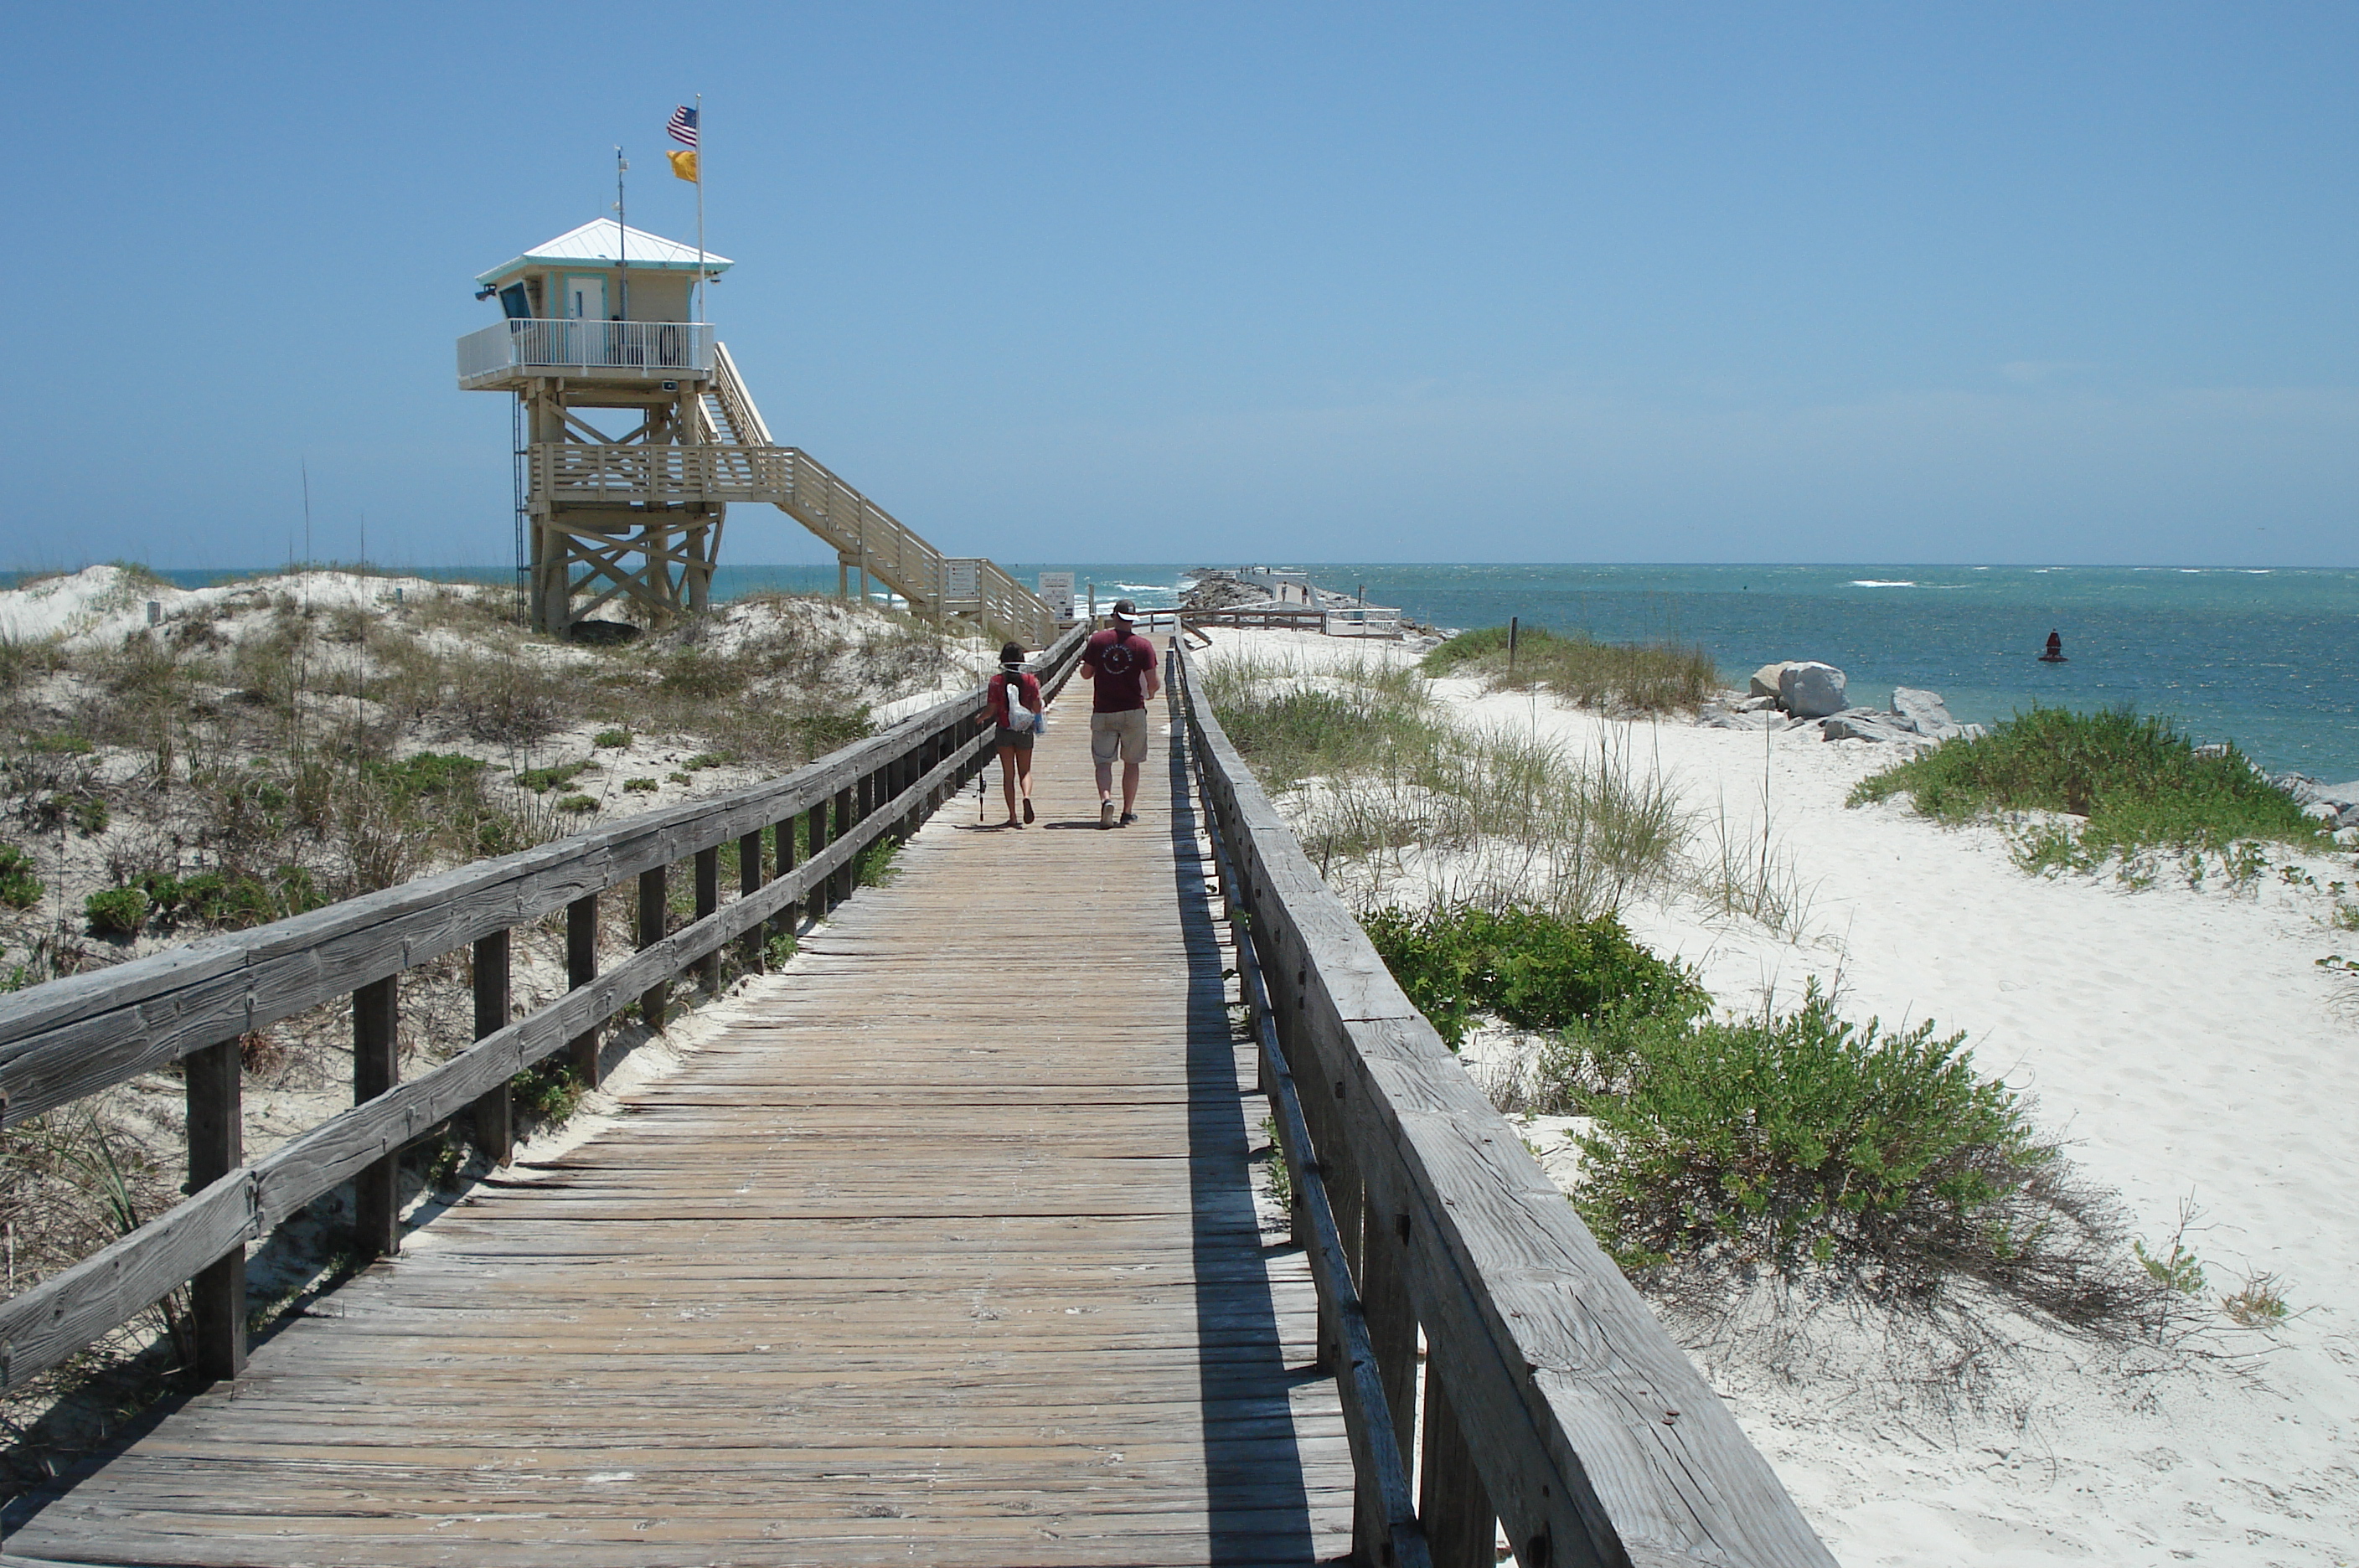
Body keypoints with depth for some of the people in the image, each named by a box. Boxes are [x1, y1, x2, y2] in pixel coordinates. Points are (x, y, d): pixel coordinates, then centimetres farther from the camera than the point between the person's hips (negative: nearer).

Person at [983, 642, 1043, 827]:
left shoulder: (996, 681, -7)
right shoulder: (1031, 680, -5)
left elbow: (991, 709, -7)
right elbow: (1037, 708, -4)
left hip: (1004, 730, -1)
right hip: (1025, 730, 1)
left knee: (1008, 774, 7)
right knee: (1025, 770, 12)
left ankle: (1013, 815, 4)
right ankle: (1026, 796, -20)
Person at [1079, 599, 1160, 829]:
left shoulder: (1097, 640, -3)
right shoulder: (1143, 645, -6)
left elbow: (1086, 674, 4)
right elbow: (1153, 682, -8)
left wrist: (1085, 656, 24)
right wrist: (1151, 691, 15)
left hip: (1103, 712, 0)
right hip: (1133, 711, 0)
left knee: (1103, 762, 3)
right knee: (1131, 763, 12)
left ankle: (1106, 799, -22)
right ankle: (1128, 812, 14)